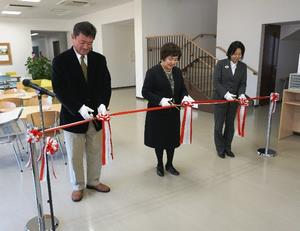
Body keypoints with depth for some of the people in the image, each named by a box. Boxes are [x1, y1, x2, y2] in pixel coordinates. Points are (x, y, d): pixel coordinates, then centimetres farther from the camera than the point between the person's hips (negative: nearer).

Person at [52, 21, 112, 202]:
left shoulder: (99, 59, 1)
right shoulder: (61, 60, -8)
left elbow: (106, 84, -2)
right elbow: (59, 90, -13)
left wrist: (103, 104, -20)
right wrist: (79, 108, -24)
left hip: (95, 115, 3)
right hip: (73, 116, -3)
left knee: (95, 152, 17)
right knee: (75, 156, 11)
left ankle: (94, 181, 38)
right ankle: (78, 186, 32)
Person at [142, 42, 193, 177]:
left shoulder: (177, 71, 5)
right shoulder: (153, 72, -12)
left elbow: (182, 88, 13)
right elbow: (145, 92, -14)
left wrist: (184, 97, -10)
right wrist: (160, 100, -27)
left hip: (173, 113, 5)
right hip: (157, 113, -5)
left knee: (172, 139, 13)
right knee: (159, 140, 9)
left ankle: (169, 165, 33)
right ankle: (159, 165, 31)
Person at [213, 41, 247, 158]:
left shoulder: (243, 66, 3)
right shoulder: (221, 63, -7)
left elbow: (243, 83, 2)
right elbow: (216, 82, -12)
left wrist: (241, 94, -19)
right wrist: (225, 94, -25)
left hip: (234, 100, 4)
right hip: (220, 99, -3)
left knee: (230, 125, 11)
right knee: (219, 124, 3)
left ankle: (227, 147, 27)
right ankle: (220, 149, 19)